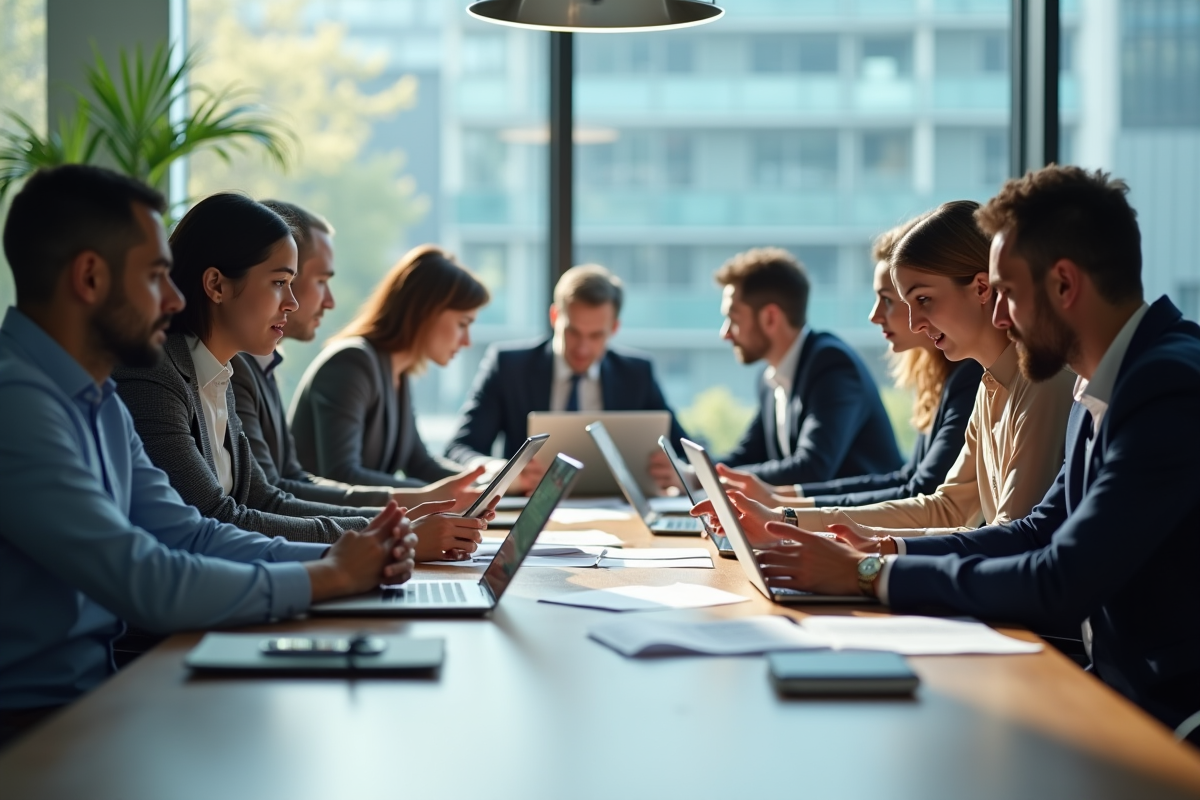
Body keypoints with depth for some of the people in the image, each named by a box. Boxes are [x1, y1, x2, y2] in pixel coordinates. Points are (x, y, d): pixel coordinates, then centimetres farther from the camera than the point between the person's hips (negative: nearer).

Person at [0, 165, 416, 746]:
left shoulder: (101, 404, 13)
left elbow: (187, 534, 13)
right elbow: (146, 584, -26)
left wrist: (343, 556, -3)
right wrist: (329, 576, -12)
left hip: (96, 691, 9)